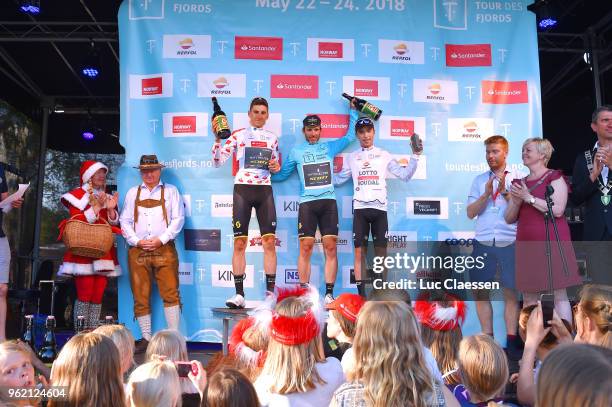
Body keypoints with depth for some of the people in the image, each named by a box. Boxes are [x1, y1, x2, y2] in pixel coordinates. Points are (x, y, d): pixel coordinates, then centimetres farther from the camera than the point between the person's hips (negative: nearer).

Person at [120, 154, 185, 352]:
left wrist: (161, 240, -9)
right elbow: (125, 221, 12)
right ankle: (146, 338, 10)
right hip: (137, 250, 3)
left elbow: (178, 219, 2)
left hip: (164, 249, -2)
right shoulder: (133, 193, 18)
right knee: (140, 296, 2)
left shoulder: (170, 191, 11)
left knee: (170, 293, -9)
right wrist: (137, 241, -4)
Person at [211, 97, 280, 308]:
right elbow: (218, 162, 1)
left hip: (264, 190, 2)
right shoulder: (238, 135, 6)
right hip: (242, 188, -2)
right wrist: (217, 138, -9)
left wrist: (276, 168, 3)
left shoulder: (272, 138, 15)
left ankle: (270, 293, 1)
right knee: (239, 243, -5)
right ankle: (239, 294, 0)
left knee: (270, 242, -5)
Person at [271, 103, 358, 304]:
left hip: (329, 202, 1)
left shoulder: (330, 147, 17)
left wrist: (353, 110, 25)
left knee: (331, 247, -5)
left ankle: (329, 293, -2)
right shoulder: (296, 152, 15)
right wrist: (275, 170, -2)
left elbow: (351, 135, 26)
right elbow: (282, 175, 19)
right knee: (306, 247, -7)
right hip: (307, 203, -1)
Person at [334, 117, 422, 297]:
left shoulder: (384, 155, 10)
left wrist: (415, 156, -5)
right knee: (359, 251, -4)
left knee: (381, 251, -1)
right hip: (360, 208, 1)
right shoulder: (352, 157, 14)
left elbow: (405, 175, 5)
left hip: (379, 208, 0)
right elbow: (338, 179, 16)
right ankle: (361, 294, 0)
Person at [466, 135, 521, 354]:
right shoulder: (479, 180, 12)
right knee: (480, 292, 4)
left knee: (511, 293, 0)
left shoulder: (517, 178, 5)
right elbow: (471, 213, 4)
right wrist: (487, 193, -8)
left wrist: (505, 192, -13)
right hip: (483, 243, 3)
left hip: (509, 243, -3)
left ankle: (511, 341, 6)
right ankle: (487, 339, 14)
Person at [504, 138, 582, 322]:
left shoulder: (554, 177, 1)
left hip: (552, 242, -5)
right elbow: (509, 218, 14)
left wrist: (529, 198, -13)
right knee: (528, 298, 5)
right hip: (527, 244, 5)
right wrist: (516, 202, -5)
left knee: (559, 294, -4)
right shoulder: (519, 183, 17)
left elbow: (558, 210, -13)